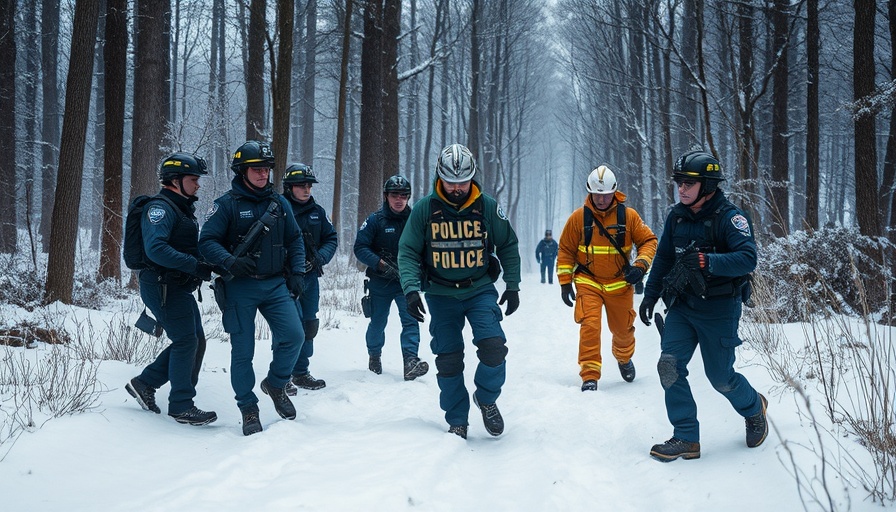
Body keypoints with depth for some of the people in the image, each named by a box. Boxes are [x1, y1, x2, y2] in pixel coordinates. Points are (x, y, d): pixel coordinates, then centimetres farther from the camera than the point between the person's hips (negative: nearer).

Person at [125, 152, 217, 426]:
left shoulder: (183, 209, 19)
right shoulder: (160, 208, -14)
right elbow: (155, 248, -28)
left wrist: (205, 265, 6)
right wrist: (196, 266, -30)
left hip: (179, 288, 10)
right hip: (163, 287, -10)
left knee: (195, 342, 11)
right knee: (186, 341, -9)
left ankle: (144, 383, 19)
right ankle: (181, 406, -1)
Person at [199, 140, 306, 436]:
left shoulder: (279, 203, 10)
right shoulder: (226, 205, -4)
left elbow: (295, 240, 17)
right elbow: (207, 242, -8)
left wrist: (297, 273, 5)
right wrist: (230, 261, -25)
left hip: (275, 284, 3)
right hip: (239, 287, -3)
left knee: (293, 335, -13)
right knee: (242, 351, 1)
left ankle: (276, 384, 14)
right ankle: (248, 409, 16)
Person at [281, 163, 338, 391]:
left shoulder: (317, 211, 8)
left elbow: (331, 238, 13)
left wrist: (320, 257, -6)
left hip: (310, 277, 7)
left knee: (309, 325, 13)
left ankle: (301, 373, 26)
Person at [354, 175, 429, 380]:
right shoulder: (375, 220, -5)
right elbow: (360, 248, -9)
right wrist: (381, 264, -21)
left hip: (407, 281, 1)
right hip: (380, 282, -1)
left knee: (411, 319, -16)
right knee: (378, 322, 12)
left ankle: (410, 360, -23)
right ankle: (374, 356, 36)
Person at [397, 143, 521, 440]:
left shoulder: (487, 207, -5)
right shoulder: (424, 209, -8)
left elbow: (508, 245, 7)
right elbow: (408, 252, -5)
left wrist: (512, 285, 5)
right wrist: (411, 290, -18)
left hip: (480, 290, 0)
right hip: (441, 294, 0)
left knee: (494, 347, -18)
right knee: (448, 360, 4)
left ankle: (486, 398, 10)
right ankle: (457, 422, 19)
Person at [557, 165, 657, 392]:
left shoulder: (628, 216, -6)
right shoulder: (578, 218, -7)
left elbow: (648, 241, 0)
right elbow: (566, 250, 2)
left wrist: (641, 265, -16)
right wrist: (565, 281, -2)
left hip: (620, 284, 1)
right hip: (588, 283, -1)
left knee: (623, 329, 16)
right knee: (590, 326, -19)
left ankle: (624, 358, 48)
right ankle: (589, 376, -11)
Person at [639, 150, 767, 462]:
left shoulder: (729, 217, -15)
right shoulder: (676, 217, 3)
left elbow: (747, 259, -28)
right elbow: (664, 257, 16)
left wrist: (704, 261, -38)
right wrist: (651, 294, 13)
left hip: (718, 309, -5)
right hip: (682, 306, 5)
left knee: (720, 377, 4)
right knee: (669, 365, -10)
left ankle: (754, 408, 37)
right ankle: (686, 439, -1)